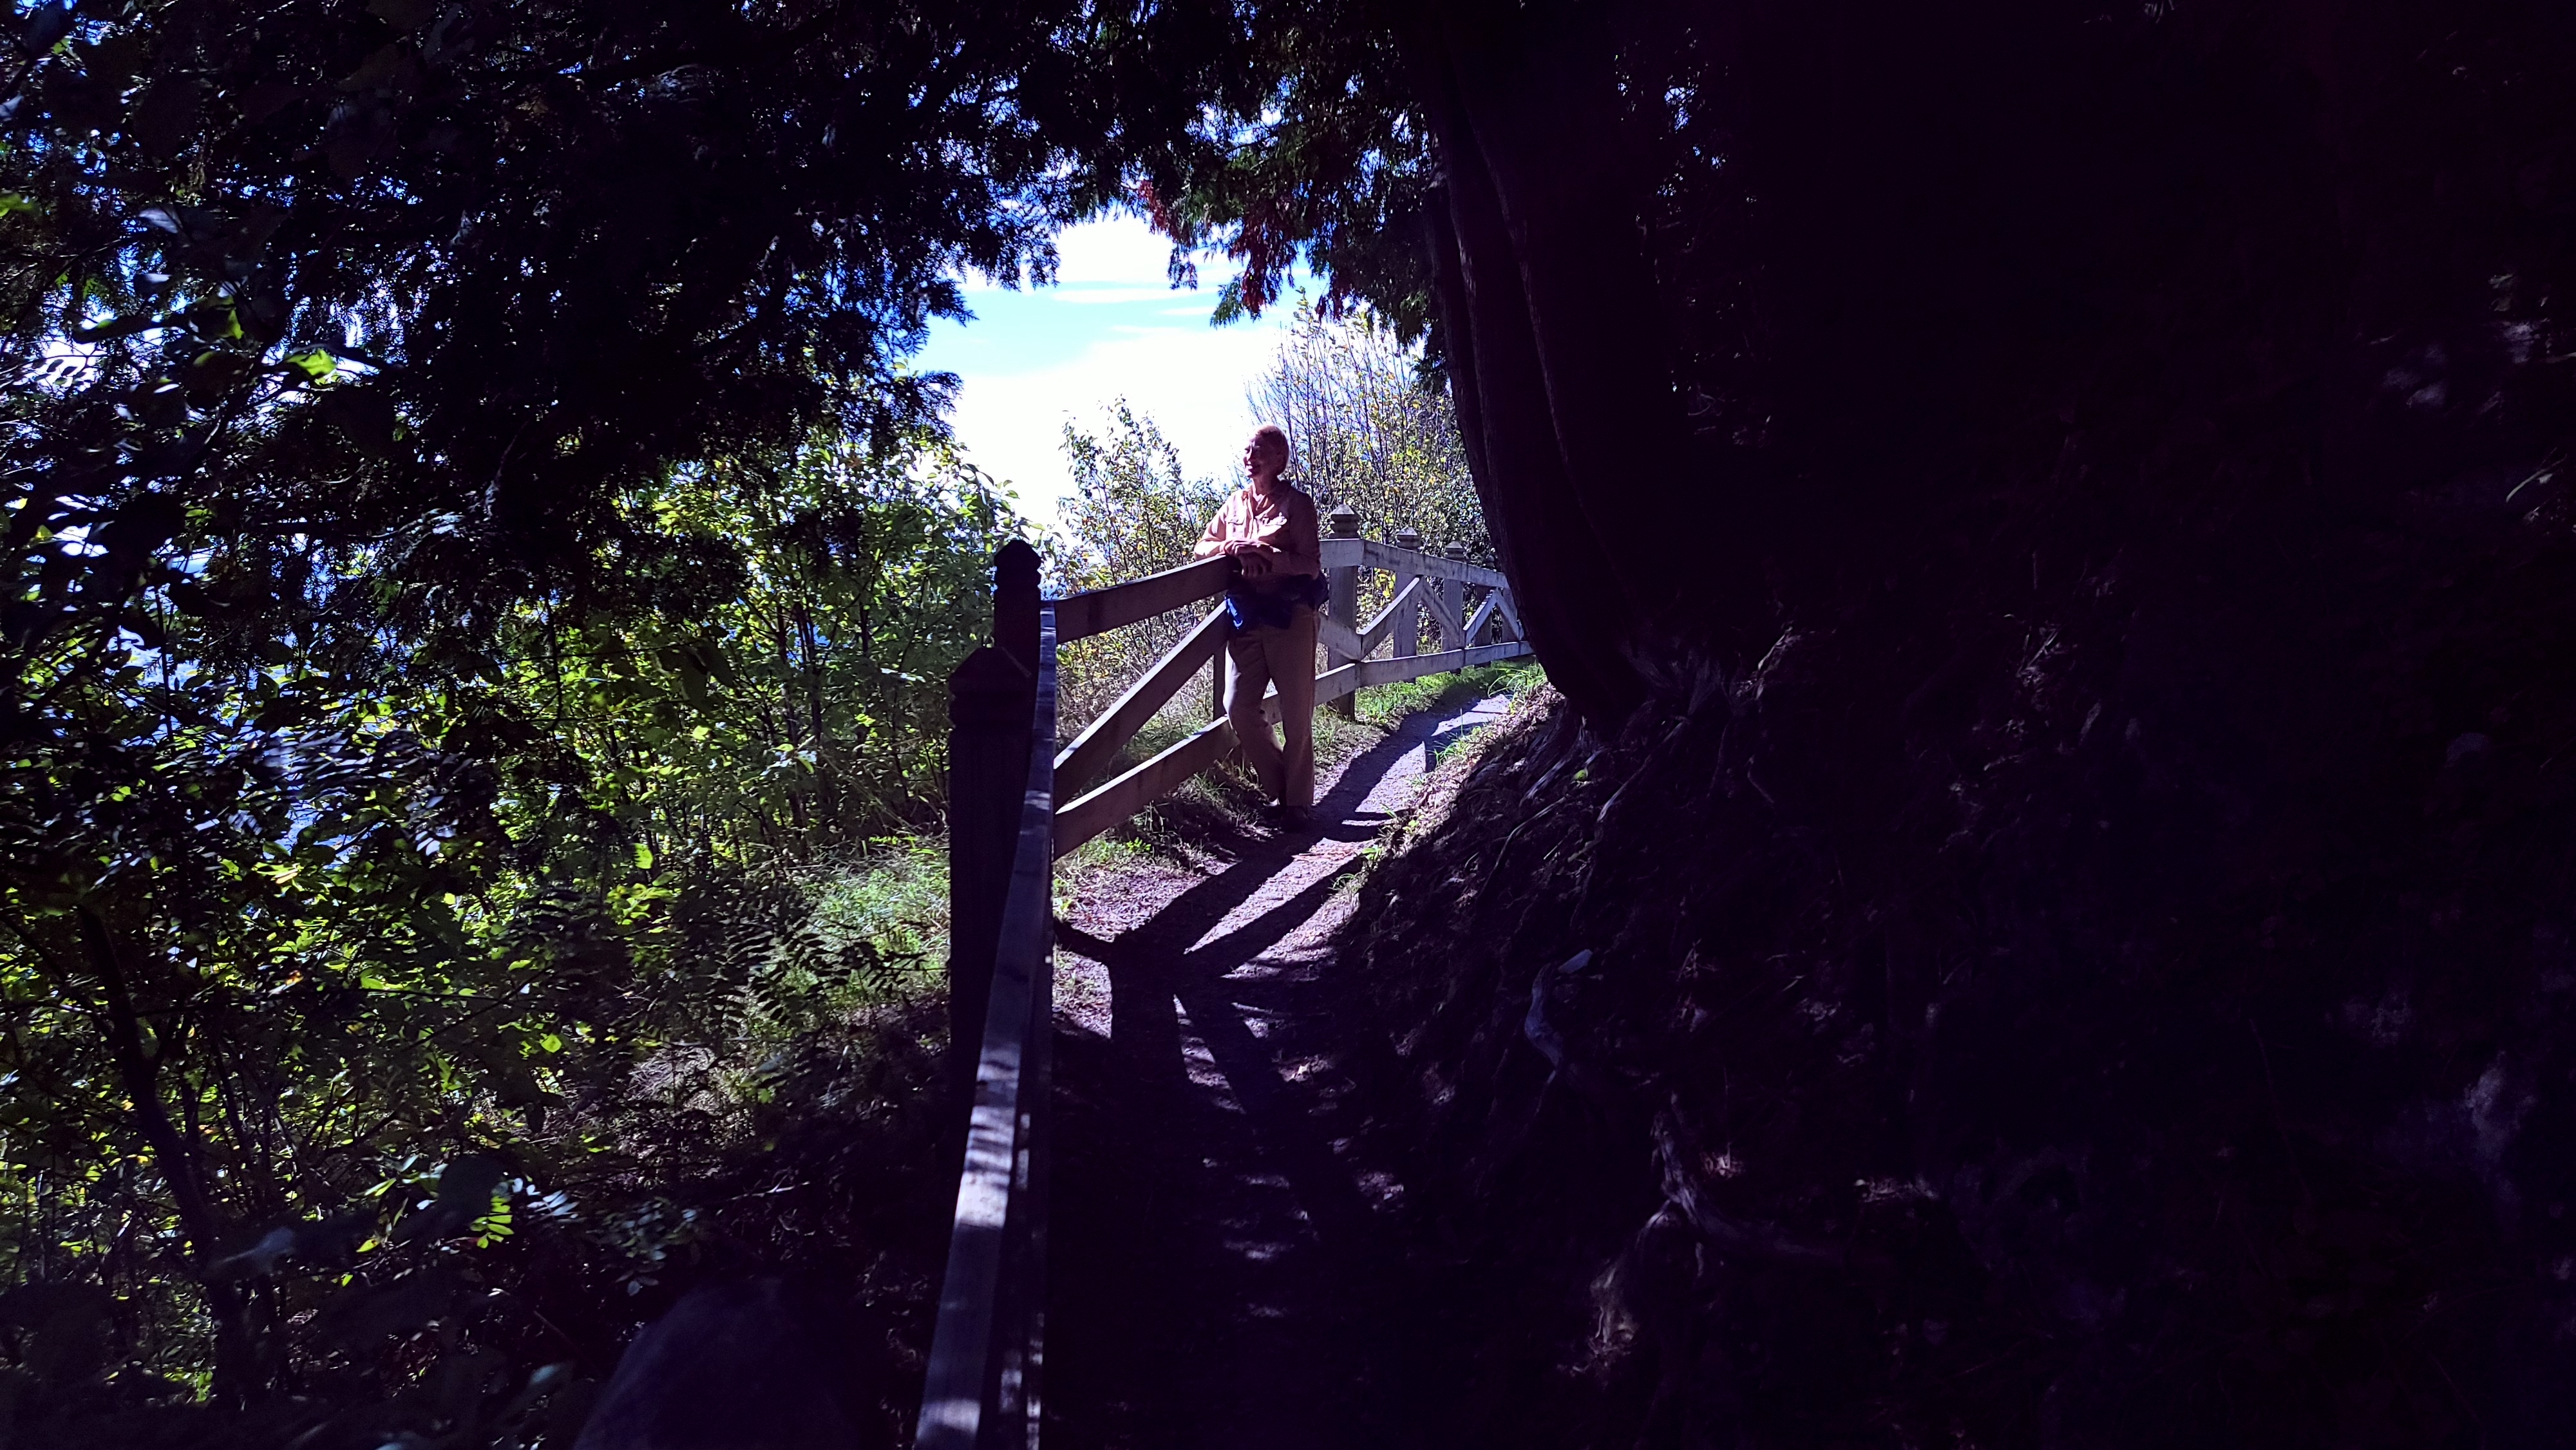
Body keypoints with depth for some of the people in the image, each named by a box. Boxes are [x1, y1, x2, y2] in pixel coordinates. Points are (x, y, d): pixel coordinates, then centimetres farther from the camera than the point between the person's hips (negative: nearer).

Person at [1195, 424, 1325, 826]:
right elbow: (1203, 546, 16)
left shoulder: (1297, 503, -2)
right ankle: (1279, 788, 16)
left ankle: (1298, 801, 12)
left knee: (1296, 713, 0)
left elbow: (1311, 565, -7)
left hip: (1289, 615, -5)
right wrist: (1233, 548, -4)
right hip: (1246, 616, 5)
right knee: (1239, 707, -2)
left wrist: (1266, 554, -19)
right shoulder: (1235, 503, 13)